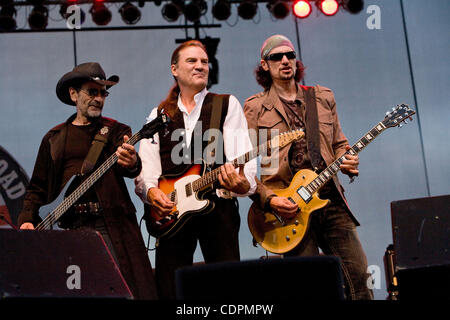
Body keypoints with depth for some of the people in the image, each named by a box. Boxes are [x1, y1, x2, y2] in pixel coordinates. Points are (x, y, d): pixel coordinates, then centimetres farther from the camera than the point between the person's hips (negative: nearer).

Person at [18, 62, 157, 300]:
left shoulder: (116, 131, 10)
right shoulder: (54, 138, 17)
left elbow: (130, 167, -10)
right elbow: (38, 187, 19)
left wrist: (130, 163, -34)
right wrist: (27, 219, 3)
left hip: (109, 224, -2)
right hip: (68, 225, 2)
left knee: (124, 288, -12)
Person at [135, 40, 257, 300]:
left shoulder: (227, 105, 8)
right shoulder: (159, 114, 16)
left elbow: (242, 156, -4)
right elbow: (146, 164, 8)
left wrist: (241, 182, -25)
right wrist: (150, 190, -12)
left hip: (218, 203, -2)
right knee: (170, 290, 2)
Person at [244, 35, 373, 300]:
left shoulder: (323, 98, 16)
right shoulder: (255, 107, 4)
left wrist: (347, 161, -1)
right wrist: (269, 199, -12)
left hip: (331, 198, 4)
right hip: (289, 208, -3)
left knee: (358, 274, 0)